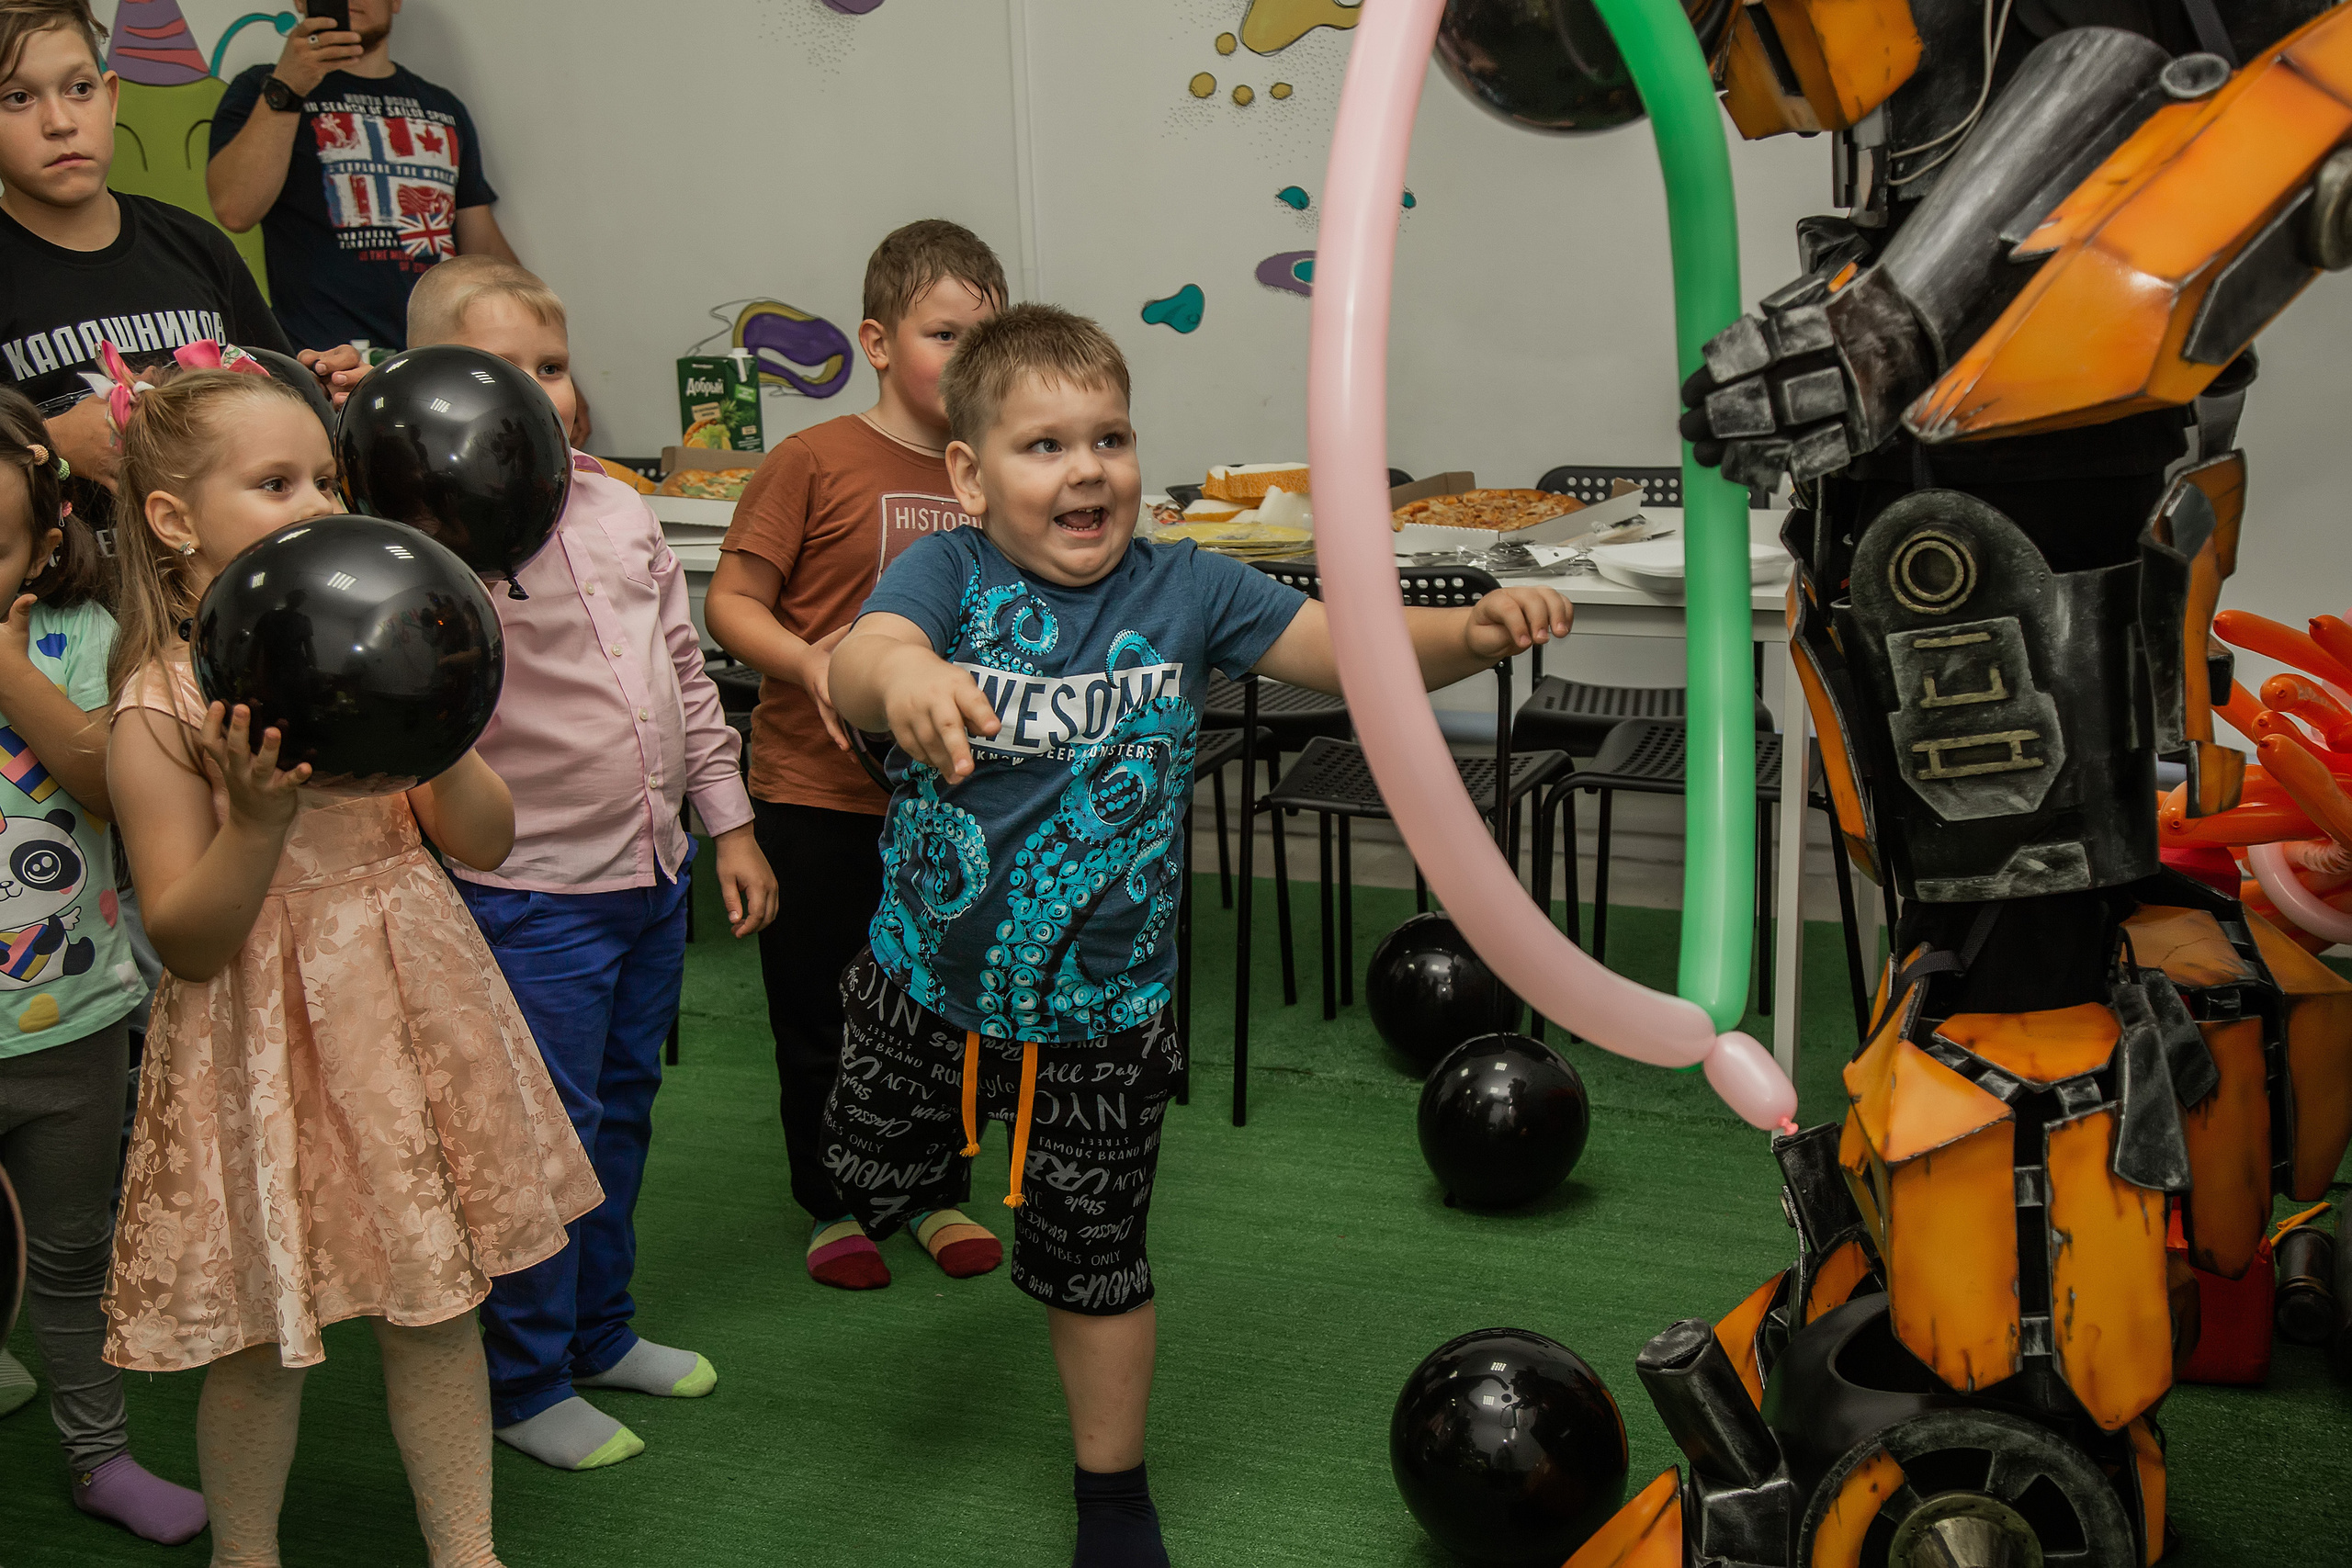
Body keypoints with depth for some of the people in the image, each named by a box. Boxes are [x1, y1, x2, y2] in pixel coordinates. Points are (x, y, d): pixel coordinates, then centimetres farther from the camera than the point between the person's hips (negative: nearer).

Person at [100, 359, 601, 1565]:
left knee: (438, 1303, 13)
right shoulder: (161, 710, -12)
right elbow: (186, 941, -13)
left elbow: (485, 843, 3)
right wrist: (259, 815, -29)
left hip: (411, 1010, 4)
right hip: (266, 1043, -4)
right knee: (263, 1338, 8)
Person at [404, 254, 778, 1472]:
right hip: (530, 895, -6)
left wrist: (727, 821, 13)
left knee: (623, 1111, 19)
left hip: (653, 873, 7)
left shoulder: (618, 507, 5)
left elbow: (685, 669, 13)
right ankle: (526, 1381, 21)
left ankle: (600, 1332, 37)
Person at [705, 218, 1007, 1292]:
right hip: (821, 790, -4)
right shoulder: (816, 461, -11)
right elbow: (730, 601, -11)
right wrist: (807, 662, -27)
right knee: (823, 1010, 10)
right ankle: (835, 1205, 28)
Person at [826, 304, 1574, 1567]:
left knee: (1092, 1261, 14)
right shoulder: (947, 573, -14)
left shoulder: (1183, 588, -9)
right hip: (928, 989, 0)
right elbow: (856, 663, -34)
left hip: (1101, 1014, 0)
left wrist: (1471, 632, -33)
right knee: (864, 1190, 21)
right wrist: (899, 674, -59)